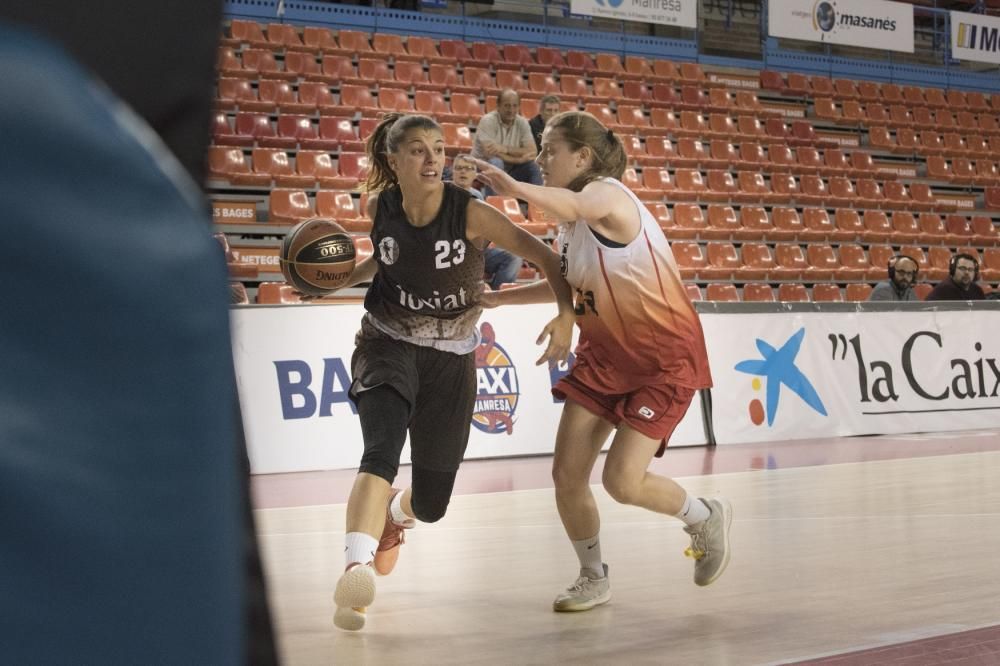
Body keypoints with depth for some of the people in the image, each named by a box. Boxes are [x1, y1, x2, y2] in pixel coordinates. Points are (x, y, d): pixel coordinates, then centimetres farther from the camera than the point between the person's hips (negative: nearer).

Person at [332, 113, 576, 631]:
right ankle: (356, 566, -42)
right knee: (382, 449, -32)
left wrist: (566, 314, -28)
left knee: (431, 505, 8)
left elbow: (542, 255, -13)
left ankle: (394, 513, 45)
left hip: (451, 357, 0)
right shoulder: (380, 208, -7)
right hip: (388, 345, 0)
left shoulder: (470, 213, -17)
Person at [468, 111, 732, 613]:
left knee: (622, 481, -14)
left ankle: (706, 519, 17)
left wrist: (511, 185, -63)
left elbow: (573, 206, -46)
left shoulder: (608, 195, -20)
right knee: (566, 475, 0)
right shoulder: (570, 224, 6)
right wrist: (500, 297, 14)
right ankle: (593, 578, 23)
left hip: (664, 358, -8)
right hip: (605, 354, 8)